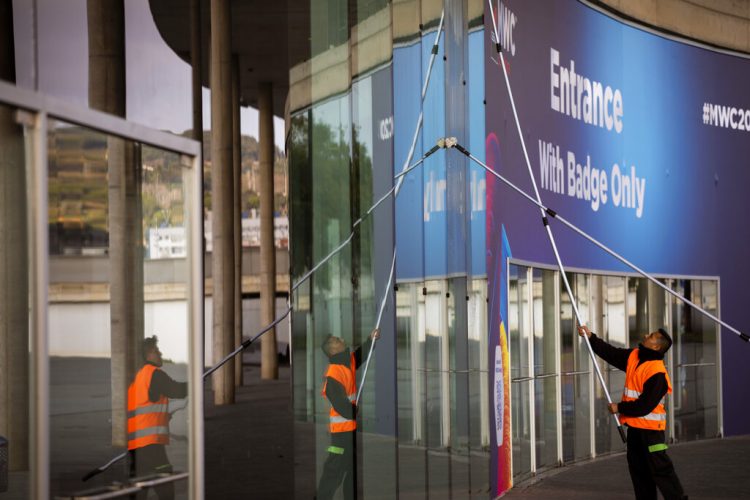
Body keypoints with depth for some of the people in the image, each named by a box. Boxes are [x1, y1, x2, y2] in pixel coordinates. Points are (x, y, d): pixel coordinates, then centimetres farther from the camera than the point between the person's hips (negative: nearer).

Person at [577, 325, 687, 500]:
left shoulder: (657, 373, -22)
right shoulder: (634, 356, 5)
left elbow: (645, 406, -24)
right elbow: (611, 353, 15)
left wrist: (619, 408, -13)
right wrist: (591, 337, 8)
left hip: (650, 428, -9)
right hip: (634, 426, 9)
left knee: (660, 469, -7)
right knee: (638, 469, 15)